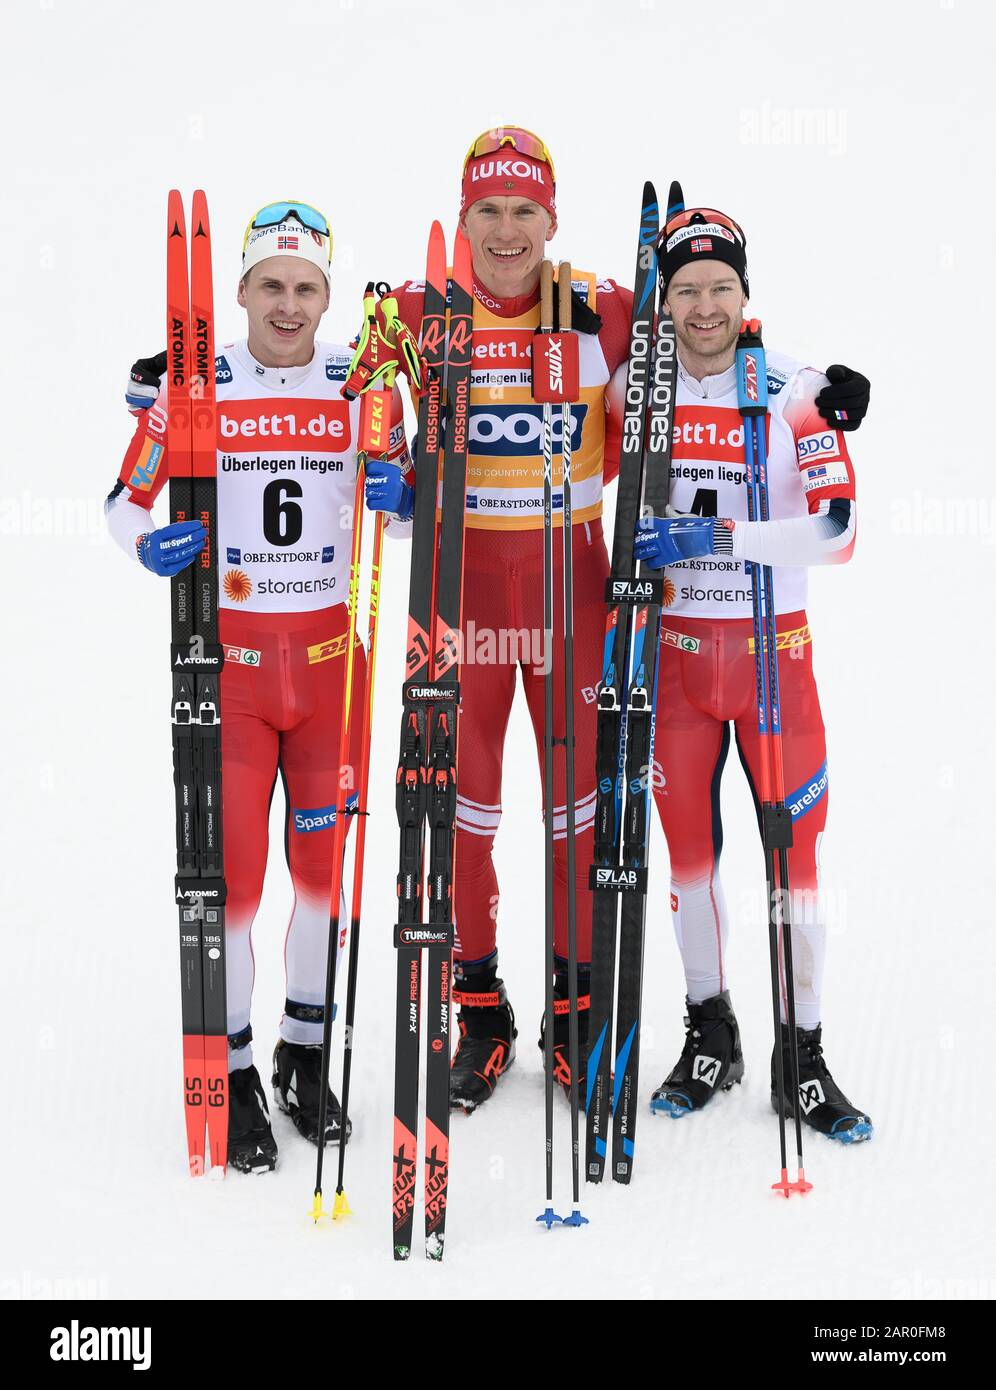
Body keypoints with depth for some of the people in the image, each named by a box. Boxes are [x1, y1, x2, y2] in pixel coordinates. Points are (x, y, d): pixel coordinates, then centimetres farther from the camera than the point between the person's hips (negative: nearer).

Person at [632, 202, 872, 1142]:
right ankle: (710, 1036, 27)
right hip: (675, 648, 2)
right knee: (688, 846, 9)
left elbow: (836, 533, -14)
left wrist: (714, 538, -23)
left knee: (795, 853, -1)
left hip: (775, 649, -2)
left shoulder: (797, 392, -7)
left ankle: (803, 1058, 14)